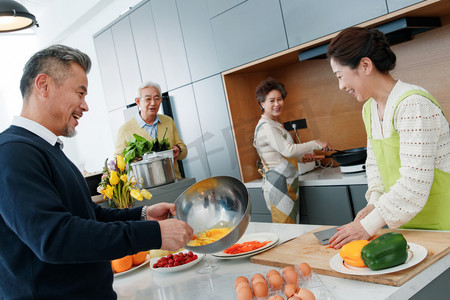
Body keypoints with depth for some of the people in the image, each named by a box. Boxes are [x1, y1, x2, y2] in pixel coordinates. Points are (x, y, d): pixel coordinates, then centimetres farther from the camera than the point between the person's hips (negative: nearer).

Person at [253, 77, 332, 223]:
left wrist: (302, 158, 9)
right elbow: (287, 149, -21)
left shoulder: (275, 124, 18)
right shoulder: (265, 126, -13)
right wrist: (316, 144, -11)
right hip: (278, 185, -10)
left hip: (288, 185, 10)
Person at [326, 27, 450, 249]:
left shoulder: (413, 104, -22)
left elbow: (414, 181, -26)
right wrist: (375, 204, -1)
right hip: (404, 220, 7)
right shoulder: (369, 109, 6)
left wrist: (369, 225, -22)